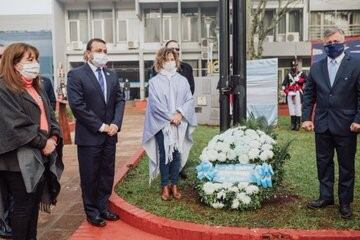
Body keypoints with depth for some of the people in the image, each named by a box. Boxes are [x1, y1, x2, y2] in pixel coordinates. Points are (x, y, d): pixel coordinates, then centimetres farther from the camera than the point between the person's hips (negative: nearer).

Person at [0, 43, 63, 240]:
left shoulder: (35, 89, 16)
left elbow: (49, 116, 16)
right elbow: (16, 125, -19)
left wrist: (53, 137, -2)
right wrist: (43, 142, -15)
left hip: (41, 155, 8)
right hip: (20, 158, -8)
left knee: (34, 204, 14)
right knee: (24, 205, 2)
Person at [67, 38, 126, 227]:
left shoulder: (112, 76, 11)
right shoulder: (76, 75, -7)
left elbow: (120, 100, 9)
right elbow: (77, 105, -15)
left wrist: (115, 123, -6)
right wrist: (100, 126, -15)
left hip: (110, 134, 6)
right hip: (89, 135, -5)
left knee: (107, 174, 13)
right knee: (90, 176, 6)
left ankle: (103, 207, 28)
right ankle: (92, 212, 21)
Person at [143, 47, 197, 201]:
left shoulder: (182, 80, 9)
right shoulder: (154, 82, 1)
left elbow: (189, 100, 3)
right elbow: (155, 103, -6)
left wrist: (180, 113, -12)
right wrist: (170, 117, -12)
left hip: (180, 124, 2)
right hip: (162, 124, -2)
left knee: (177, 154, 4)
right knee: (164, 155, 1)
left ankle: (174, 185, 15)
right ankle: (165, 186, 12)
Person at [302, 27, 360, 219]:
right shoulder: (316, 68, 6)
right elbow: (309, 94, 8)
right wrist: (306, 117, 1)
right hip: (322, 124, 4)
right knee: (323, 162, 12)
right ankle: (326, 196, 27)